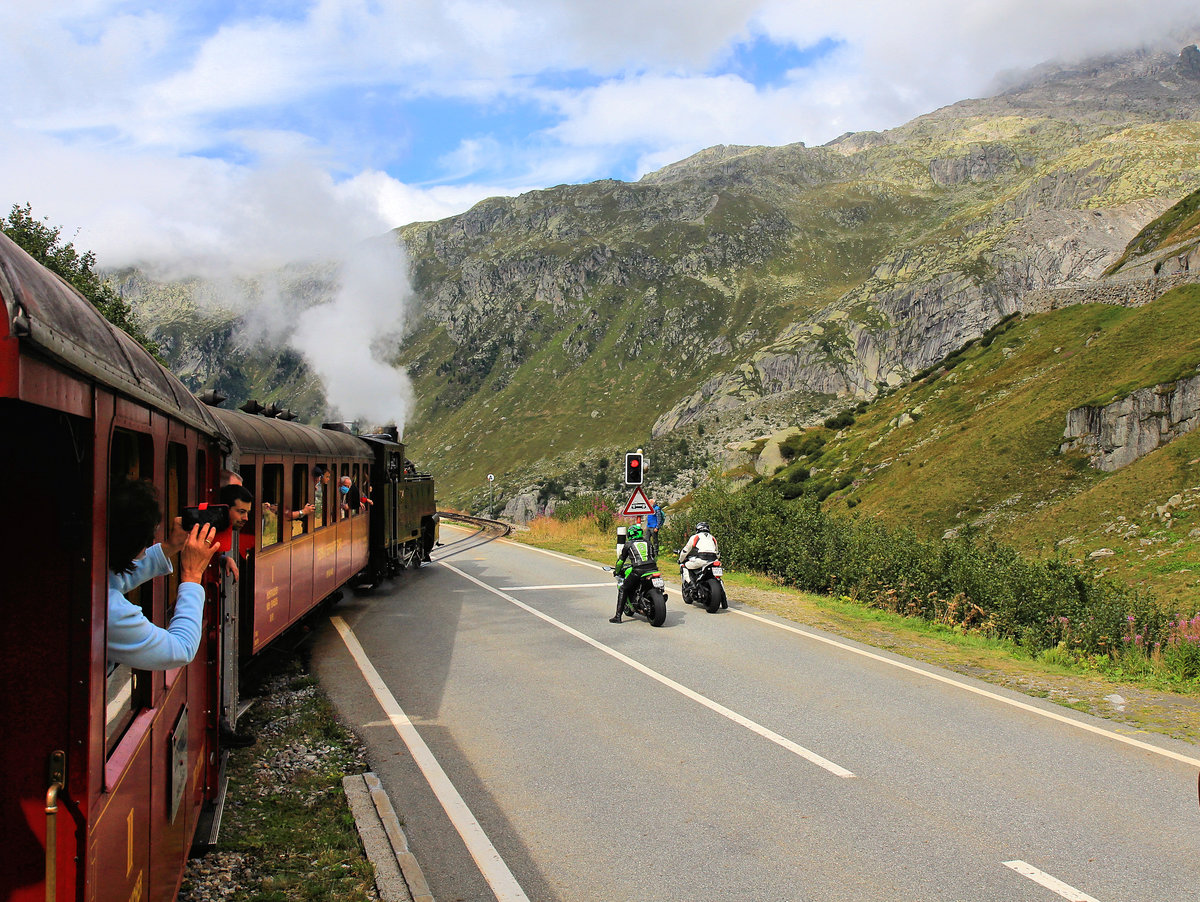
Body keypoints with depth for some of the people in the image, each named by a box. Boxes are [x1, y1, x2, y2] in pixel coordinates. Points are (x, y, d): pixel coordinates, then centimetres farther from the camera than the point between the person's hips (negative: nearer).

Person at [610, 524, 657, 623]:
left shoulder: (629, 544, 14)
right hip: (652, 568, 4)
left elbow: (621, 559, 20)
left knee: (622, 590, 7)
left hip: (638, 570, -4)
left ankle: (618, 616, 0)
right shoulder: (647, 543, 23)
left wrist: (617, 570, 37)